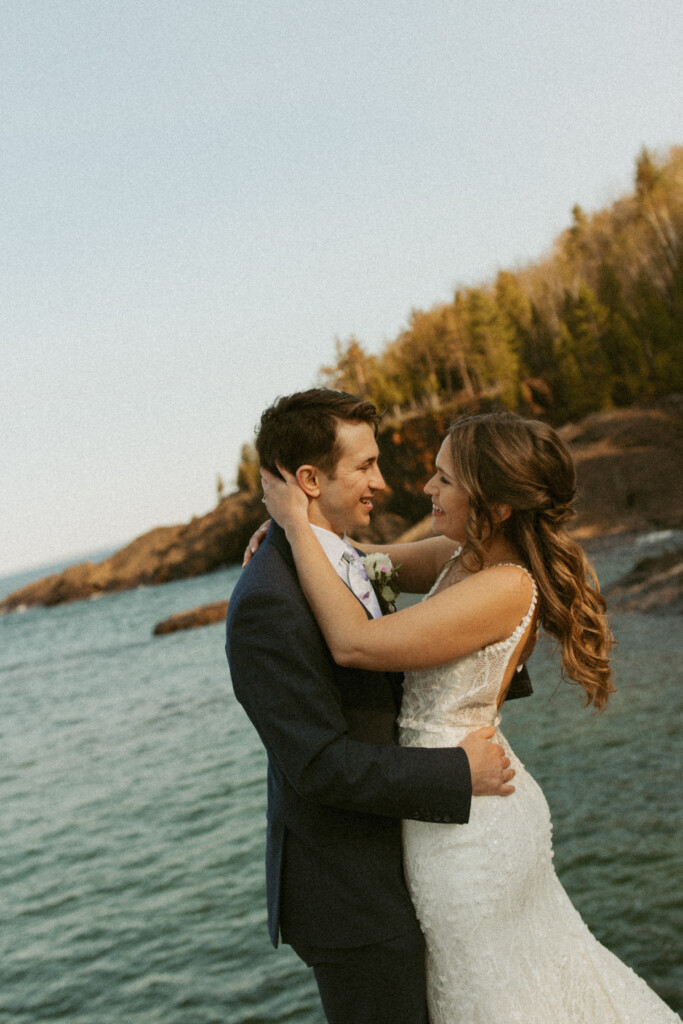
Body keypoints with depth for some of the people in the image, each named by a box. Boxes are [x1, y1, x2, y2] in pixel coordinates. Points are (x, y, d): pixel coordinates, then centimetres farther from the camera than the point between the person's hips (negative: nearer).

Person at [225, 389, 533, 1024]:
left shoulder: (336, 562, 7)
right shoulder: (267, 601, -25)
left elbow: (394, 686, 13)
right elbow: (322, 765, -26)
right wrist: (460, 774, -19)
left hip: (387, 869, 9)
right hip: (348, 896, -9)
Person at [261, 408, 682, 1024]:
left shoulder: (506, 587, -27)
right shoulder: (467, 558, -1)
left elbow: (353, 643, -30)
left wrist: (300, 527, -23)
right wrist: (291, 527, -3)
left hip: (466, 817, -8)